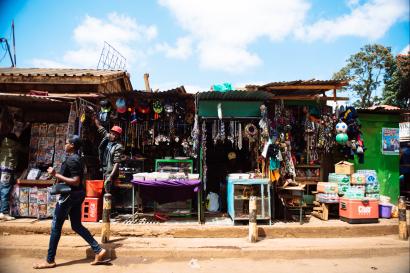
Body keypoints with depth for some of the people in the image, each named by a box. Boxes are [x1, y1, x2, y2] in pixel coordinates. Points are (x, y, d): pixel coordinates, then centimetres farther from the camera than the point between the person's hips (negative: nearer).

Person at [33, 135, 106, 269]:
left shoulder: (72, 160, -18)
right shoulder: (76, 158, 12)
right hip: (76, 195, 10)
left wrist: (56, 175, -22)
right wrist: (57, 175, 20)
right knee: (77, 226, 13)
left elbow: (76, 182, -24)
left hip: (69, 195, -10)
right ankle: (99, 250, 11)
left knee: (56, 227, 4)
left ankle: (50, 261, 17)